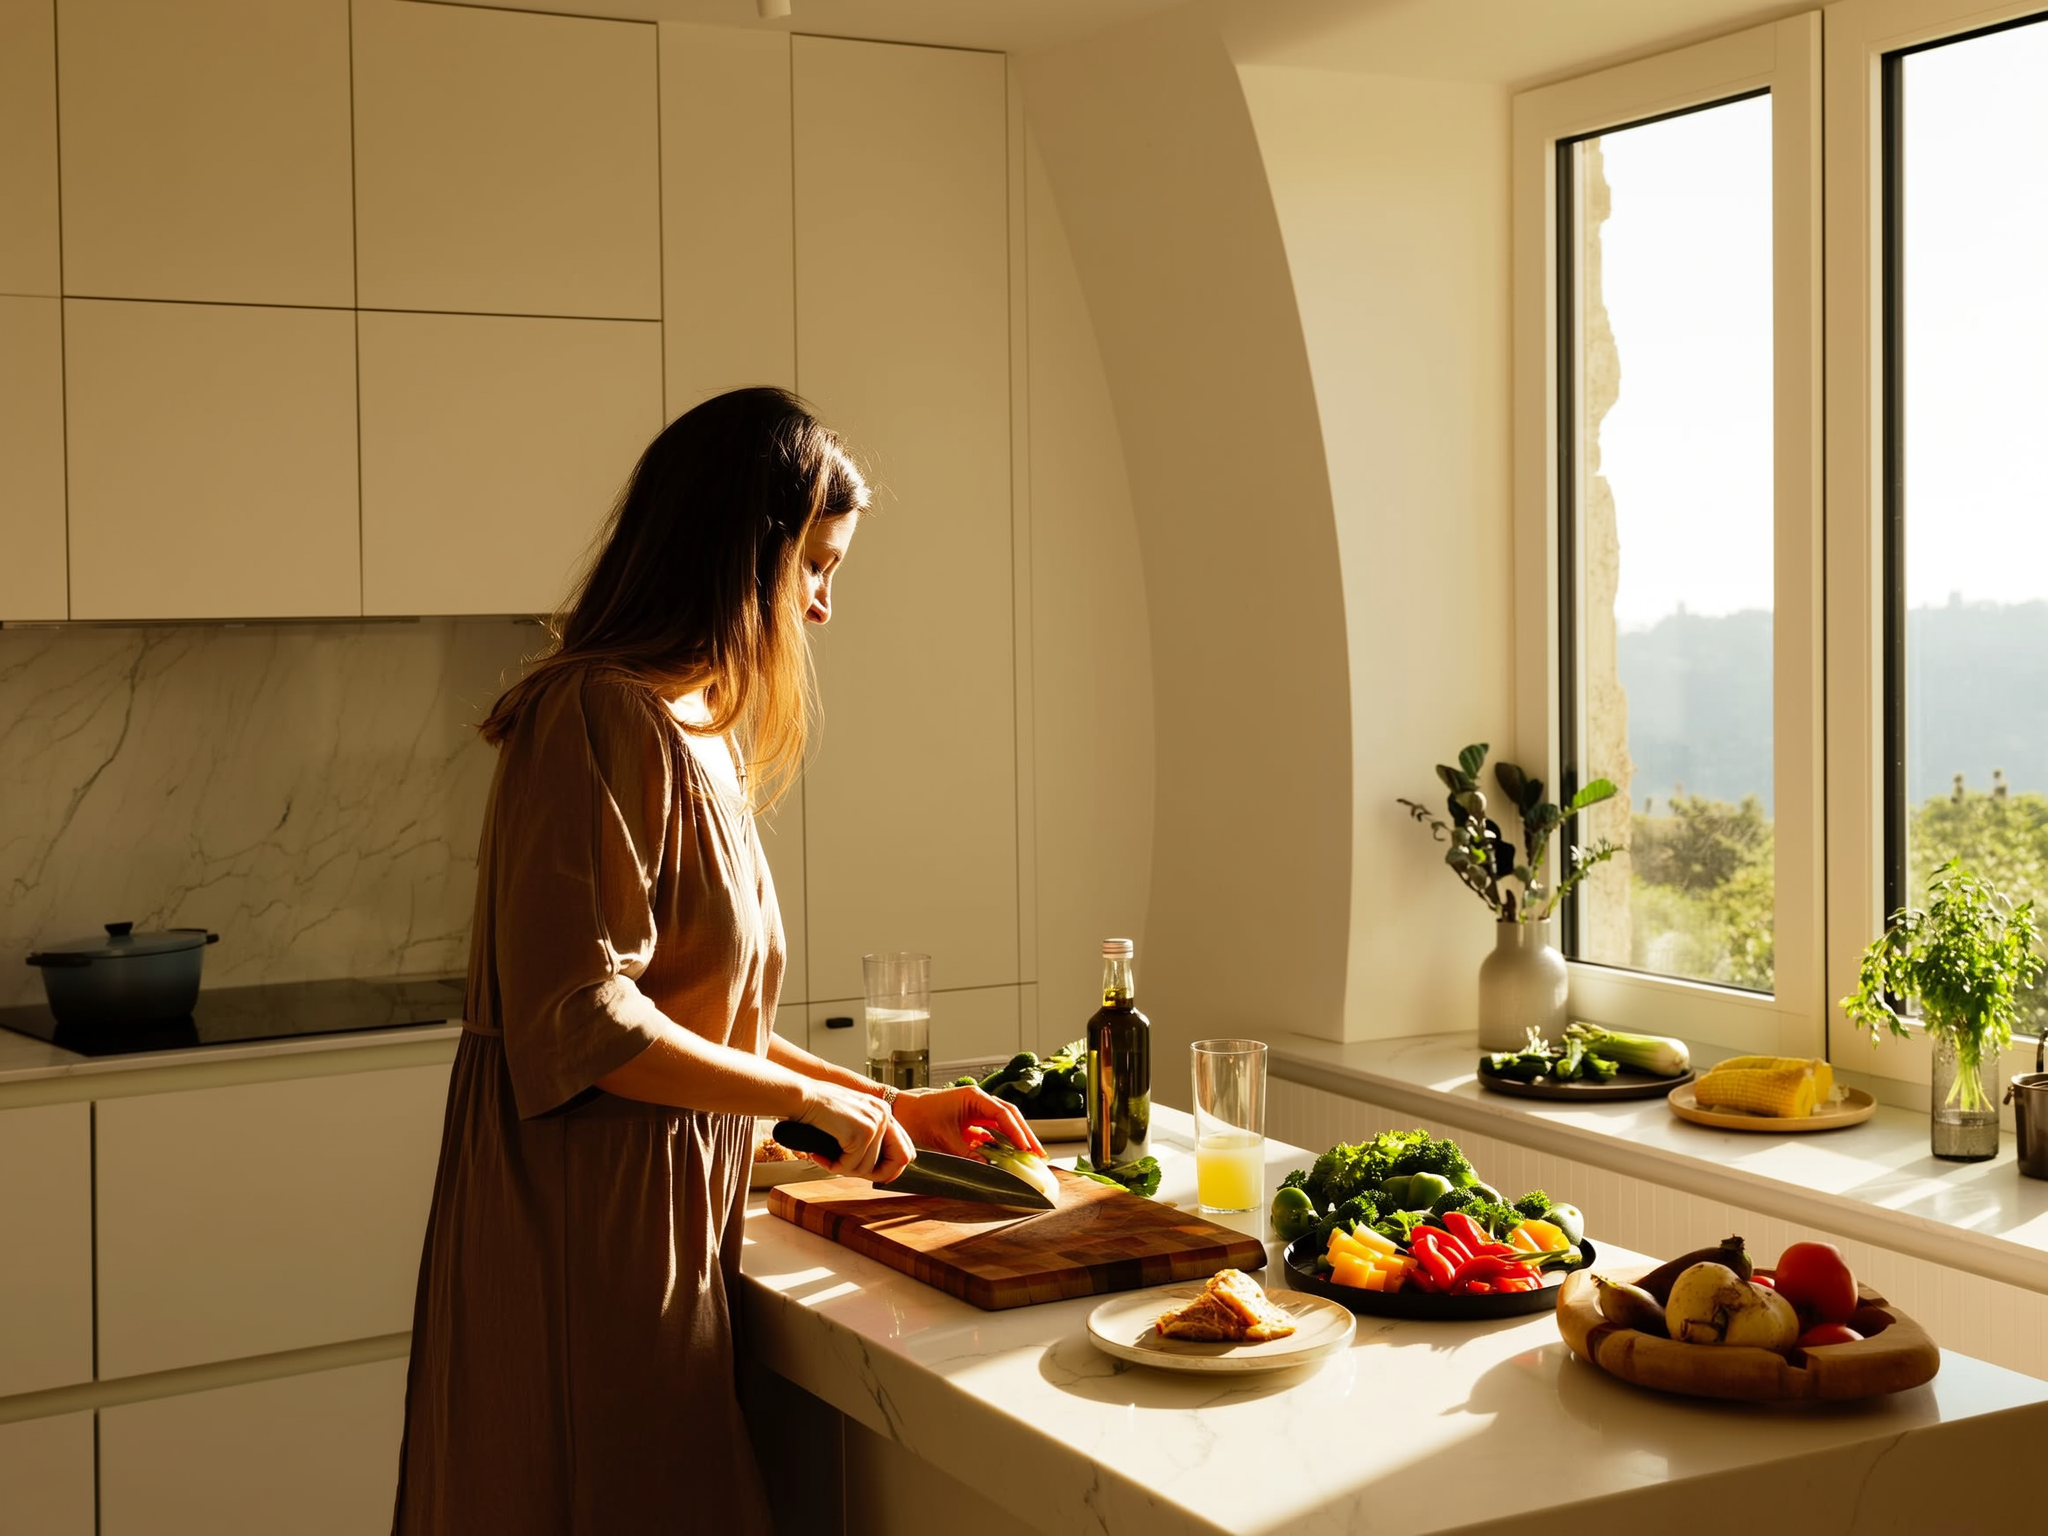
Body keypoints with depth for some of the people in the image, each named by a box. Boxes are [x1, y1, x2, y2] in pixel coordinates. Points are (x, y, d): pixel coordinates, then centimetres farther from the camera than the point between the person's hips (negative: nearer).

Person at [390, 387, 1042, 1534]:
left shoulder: (695, 731, 15)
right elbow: (581, 1022, -22)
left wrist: (891, 1108, 15)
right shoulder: (605, 719, -16)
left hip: (667, 1215, 10)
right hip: (588, 1223, -10)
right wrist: (819, 1098, -14)